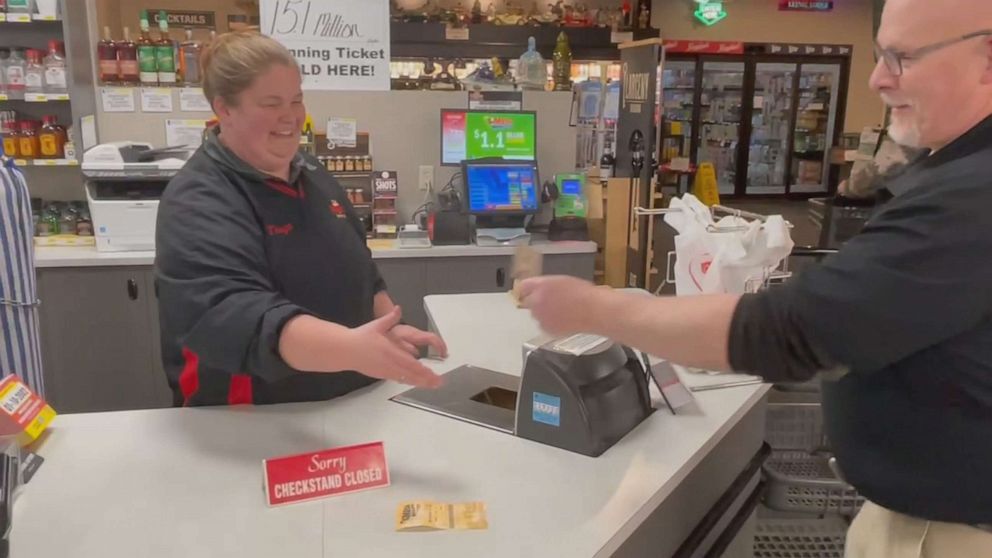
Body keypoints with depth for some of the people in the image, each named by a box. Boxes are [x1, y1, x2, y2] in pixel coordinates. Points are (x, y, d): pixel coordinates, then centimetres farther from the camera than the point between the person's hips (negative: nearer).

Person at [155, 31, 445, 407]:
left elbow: (360, 272, 17)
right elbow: (232, 313, -32)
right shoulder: (199, 202, -17)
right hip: (254, 427, -4)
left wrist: (388, 329, 3)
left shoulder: (310, 173, 6)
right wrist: (352, 348, -45)